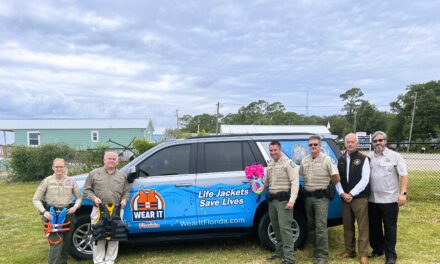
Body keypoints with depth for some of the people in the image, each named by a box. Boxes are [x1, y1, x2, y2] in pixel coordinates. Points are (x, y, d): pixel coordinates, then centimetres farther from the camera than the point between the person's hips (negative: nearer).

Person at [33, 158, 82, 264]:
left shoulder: (71, 181, 5)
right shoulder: (47, 181, -1)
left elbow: (79, 197, 13)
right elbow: (36, 199, 1)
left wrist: (75, 206, -7)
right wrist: (43, 211, -13)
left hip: (68, 214, 3)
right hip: (52, 215, -3)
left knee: (66, 242, 12)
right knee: (56, 243, -12)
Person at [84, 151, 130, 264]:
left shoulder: (122, 175, 12)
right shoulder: (94, 173, 6)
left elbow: (127, 191, 16)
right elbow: (87, 189, 8)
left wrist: (124, 200, -2)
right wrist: (94, 198, -7)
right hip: (99, 210, -1)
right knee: (99, 236, -1)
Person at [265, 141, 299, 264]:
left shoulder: (288, 163, -8)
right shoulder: (270, 165, 15)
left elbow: (295, 182, -15)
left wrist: (292, 200, -24)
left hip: (283, 200, -8)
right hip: (272, 200, 8)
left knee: (285, 227, -10)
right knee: (276, 227, 16)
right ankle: (280, 251, 31)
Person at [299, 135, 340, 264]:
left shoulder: (326, 159, -8)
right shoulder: (304, 161, 9)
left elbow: (336, 177, -9)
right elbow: (301, 176, 21)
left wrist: (326, 185, 3)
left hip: (321, 197, -6)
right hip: (308, 197, 6)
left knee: (321, 227, -7)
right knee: (311, 226, 14)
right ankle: (316, 251, 28)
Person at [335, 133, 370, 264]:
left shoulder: (363, 159, -4)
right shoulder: (340, 160, 10)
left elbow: (365, 179, -11)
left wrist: (351, 194, -14)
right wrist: (342, 193, -7)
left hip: (360, 198, -5)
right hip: (345, 198, 5)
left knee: (362, 227, -1)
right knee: (347, 226, 12)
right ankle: (349, 250, 25)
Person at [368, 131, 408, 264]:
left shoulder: (395, 156, -3)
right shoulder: (369, 157, 6)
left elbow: (404, 175, -6)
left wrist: (403, 193, -15)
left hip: (390, 199, -4)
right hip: (372, 199, 4)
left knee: (390, 228, 4)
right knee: (374, 227, 14)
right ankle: (377, 249, 31)